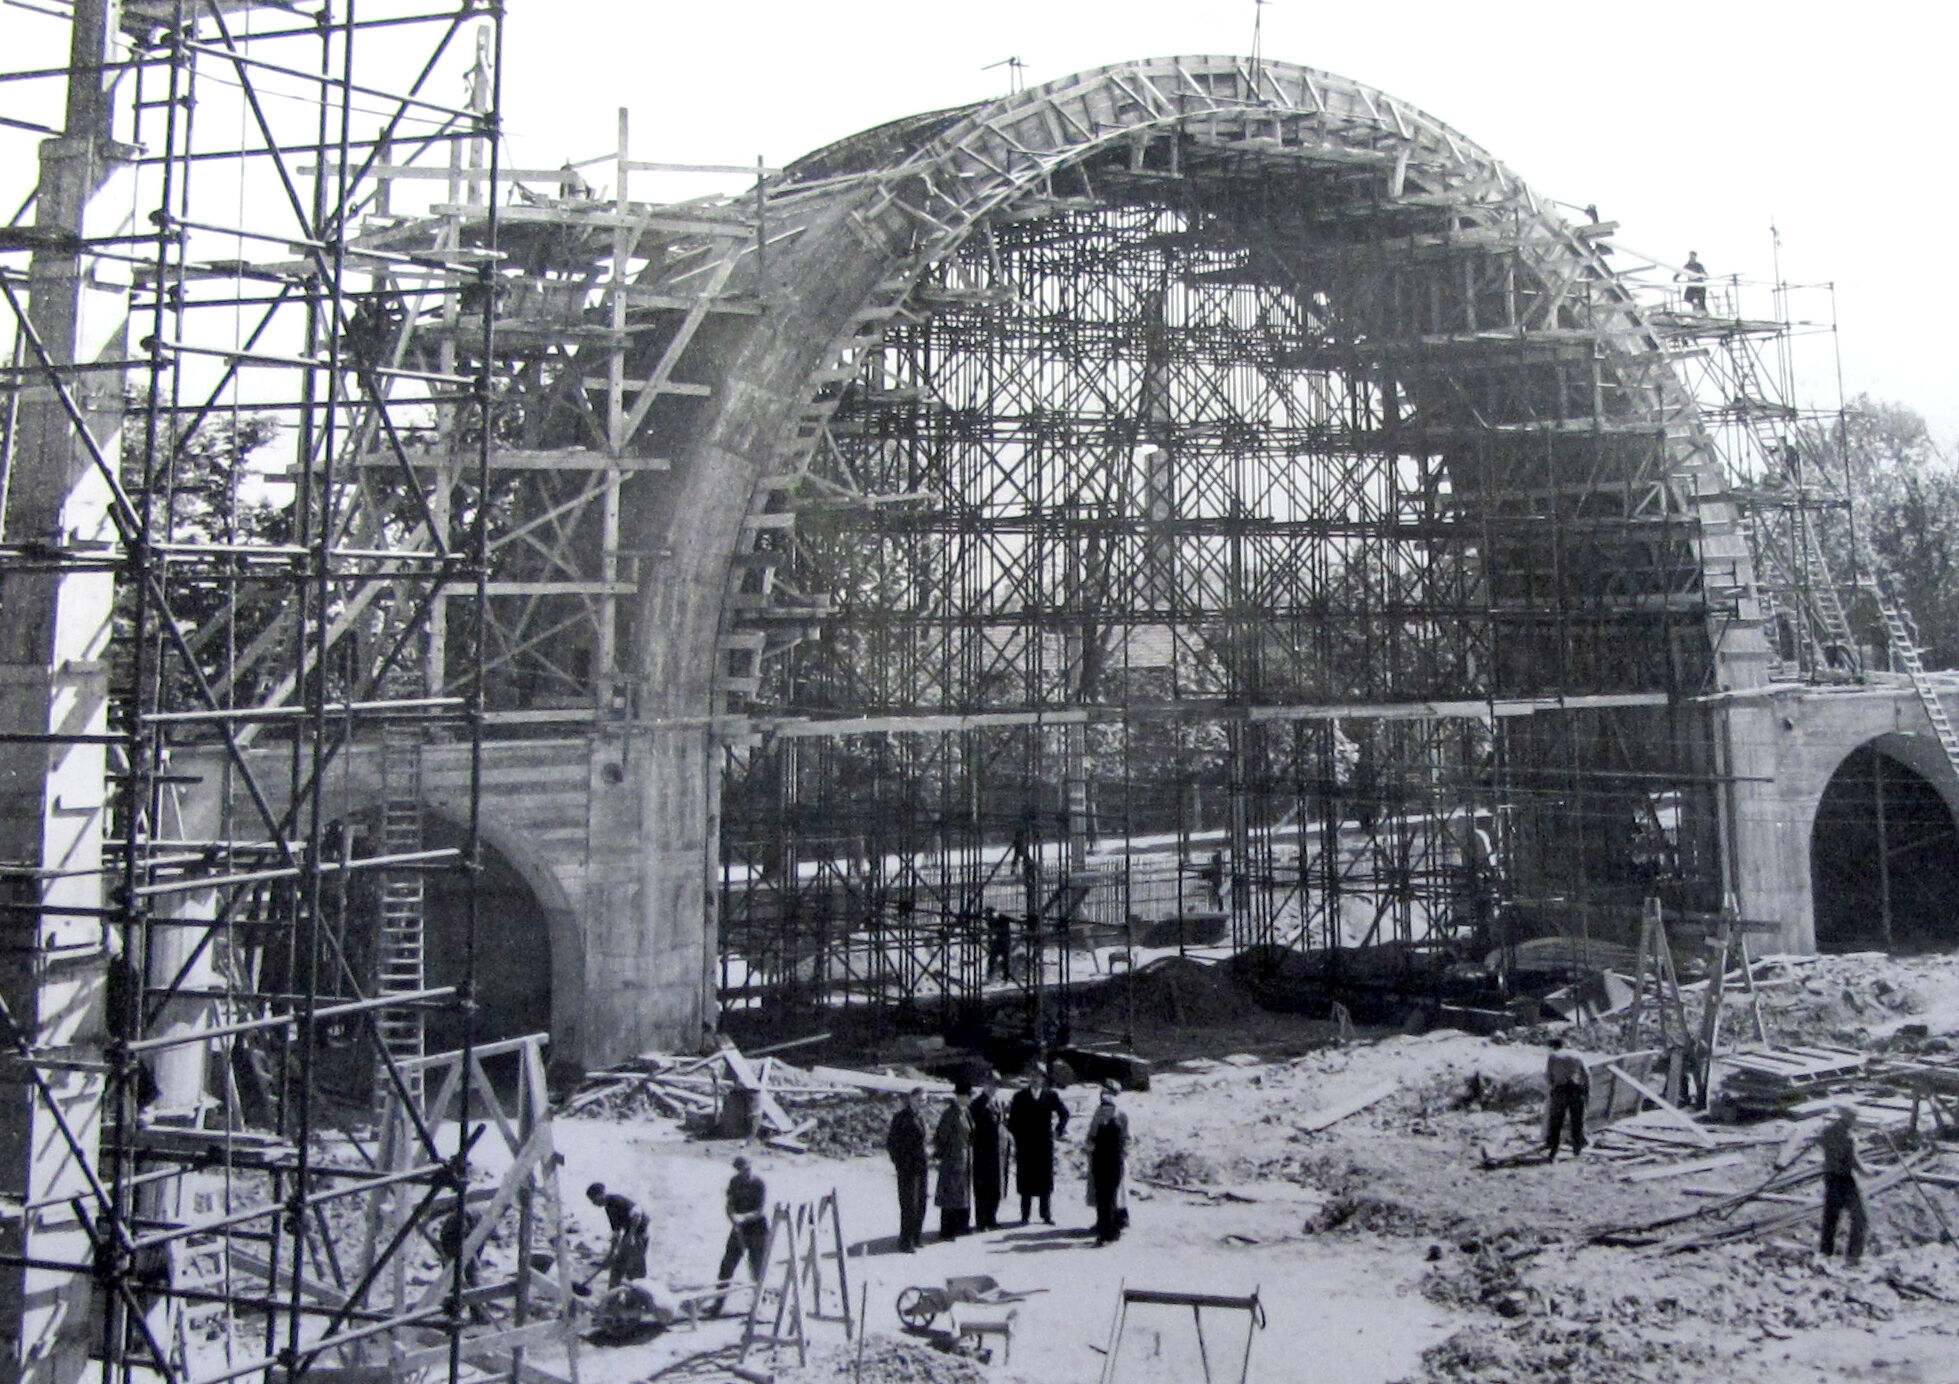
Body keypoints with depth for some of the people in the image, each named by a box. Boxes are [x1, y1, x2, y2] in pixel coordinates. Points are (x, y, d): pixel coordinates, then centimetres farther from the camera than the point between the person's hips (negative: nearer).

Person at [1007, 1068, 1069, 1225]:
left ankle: (1046, 1215, 9)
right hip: (1024, 1146, -1)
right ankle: (1025, 1215, 7)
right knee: (1026, 1181, 1)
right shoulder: (1019, 1096, 5)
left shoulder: (1051, 1096, 6)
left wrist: (1058, 1130, 10)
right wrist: (1016, 1135, -4)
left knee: (1045, 1181, 3)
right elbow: (1012, 1120, 5)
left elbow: (1064, 1113, 17)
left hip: (1045, 1145, 1)